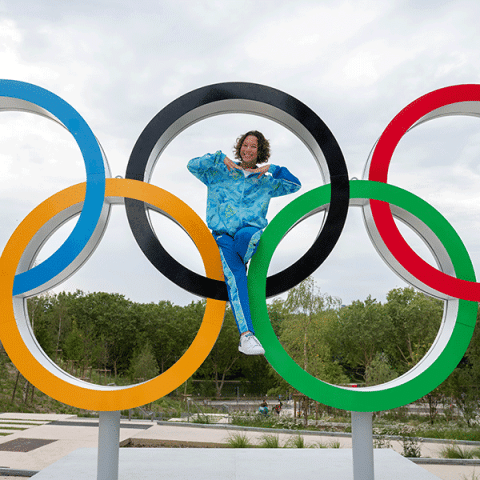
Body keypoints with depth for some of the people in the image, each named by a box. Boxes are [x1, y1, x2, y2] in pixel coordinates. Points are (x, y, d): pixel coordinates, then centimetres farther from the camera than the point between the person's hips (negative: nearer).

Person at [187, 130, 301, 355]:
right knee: (235, 278, -25)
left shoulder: (265, 182, 21)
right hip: (223, 234, -1)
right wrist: (220, 159, 0)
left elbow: (294, 185, 18)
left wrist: (271, 169, 7)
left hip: (250, 231, 1)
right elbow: (193, 165, 9)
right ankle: (246, 335, -33)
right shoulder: (220, 173, 17)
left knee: (245, 235, -40)